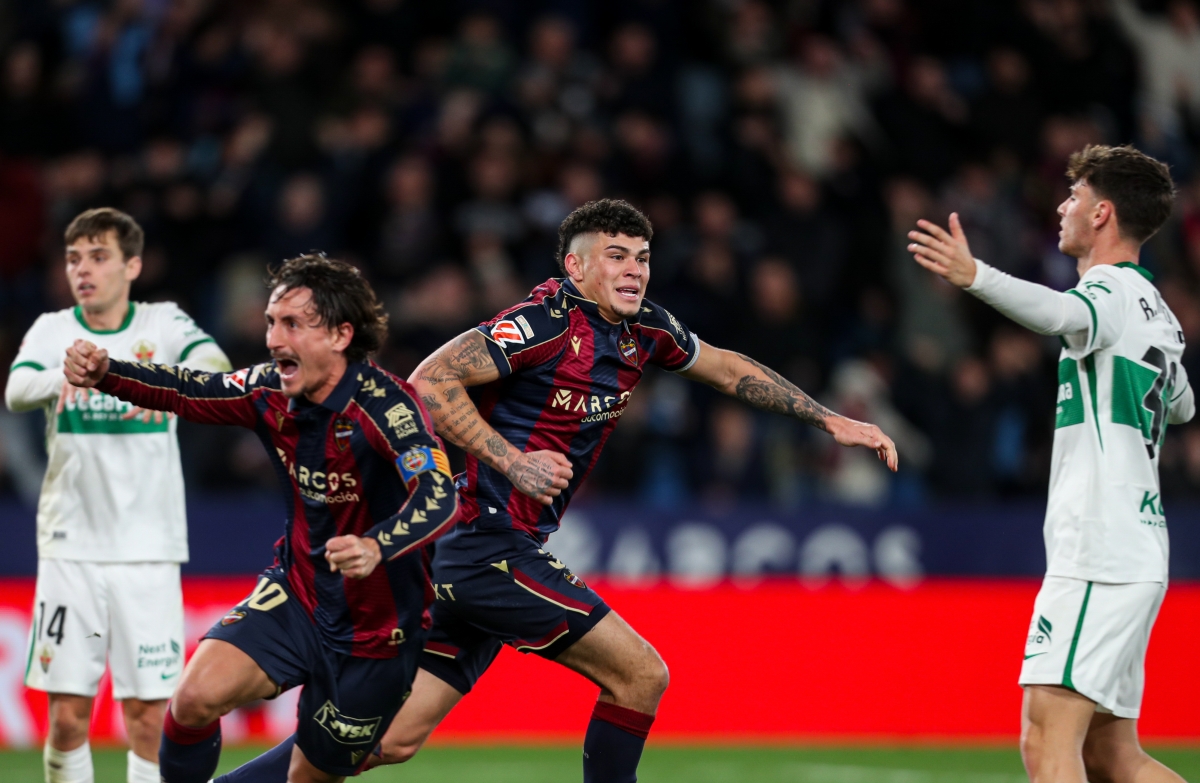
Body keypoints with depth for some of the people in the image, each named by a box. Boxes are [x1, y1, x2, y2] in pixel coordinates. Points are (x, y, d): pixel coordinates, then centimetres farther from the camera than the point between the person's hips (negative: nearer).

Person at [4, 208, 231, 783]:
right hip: (70, 546, 1)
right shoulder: (52, 330, 4)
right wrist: (64, 377, -37)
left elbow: (213, 364, -19)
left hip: (148, 548, -1)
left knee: (148, 717, -2)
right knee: (66, 716, -1)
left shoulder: (163, 323, 1)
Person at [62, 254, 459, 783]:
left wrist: (376, 548, -58)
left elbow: (440, 499, -39)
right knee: (195, 698, -20)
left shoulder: (383, 406, -26)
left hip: (373, 632, -4)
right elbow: (185, 391, 6)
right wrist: (104, 373, -14)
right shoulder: (271, 393, -6)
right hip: (296, 598, 4)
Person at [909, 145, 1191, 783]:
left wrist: (976, 276, -51)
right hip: (1135, 552, 10)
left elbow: (1062, 314, -35)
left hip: (1100, 555, -10)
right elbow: (1179, 406, 39)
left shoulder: (1113, 292, -8)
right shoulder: (1155, 310, 21)